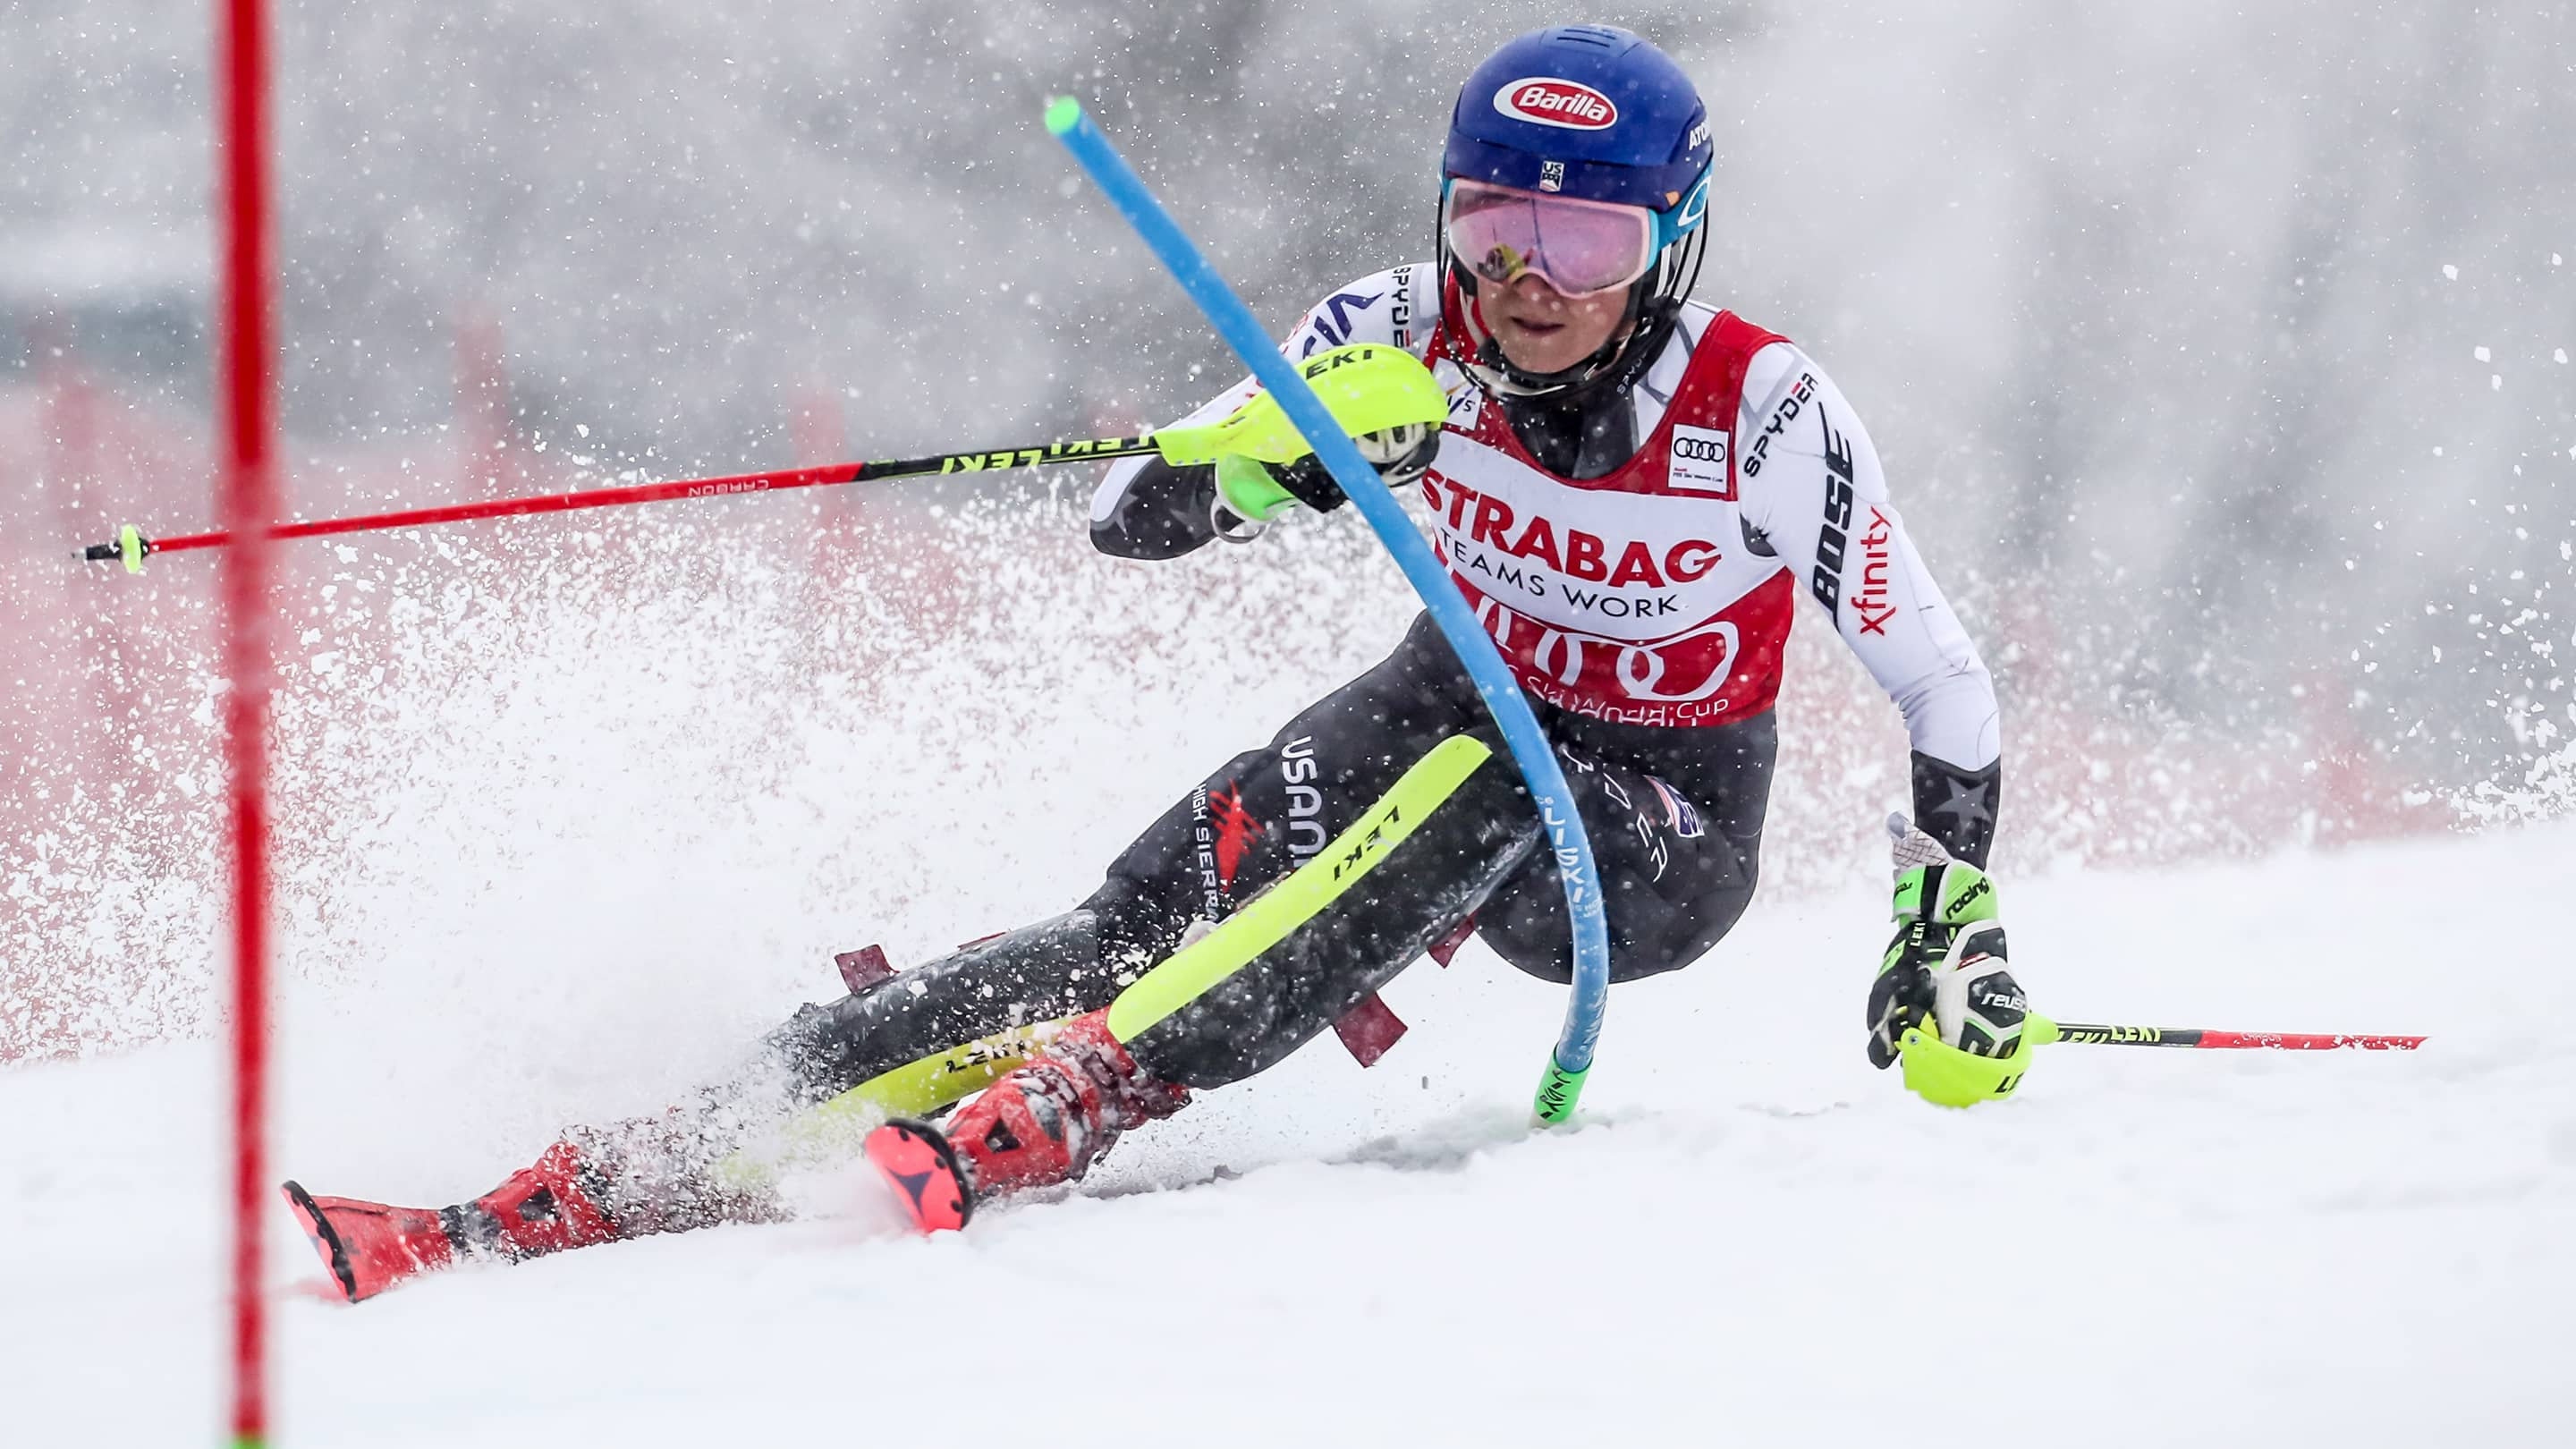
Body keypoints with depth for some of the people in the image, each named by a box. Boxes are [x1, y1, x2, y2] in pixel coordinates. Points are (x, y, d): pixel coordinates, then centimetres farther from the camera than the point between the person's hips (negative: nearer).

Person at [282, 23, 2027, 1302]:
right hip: (1449, 720, 2)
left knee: (1475, 778, -36)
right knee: (1137, 920, -23)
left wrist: (1951, 936, -21)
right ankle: (534, 1209, -34)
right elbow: (1130, 519, -15)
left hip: (1660, 838, -2)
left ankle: (991, 1146, -46)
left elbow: (1945, 682, -14)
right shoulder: (1406, 335, -15)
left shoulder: (1767, 415, -24)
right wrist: (1290, 448, -34)